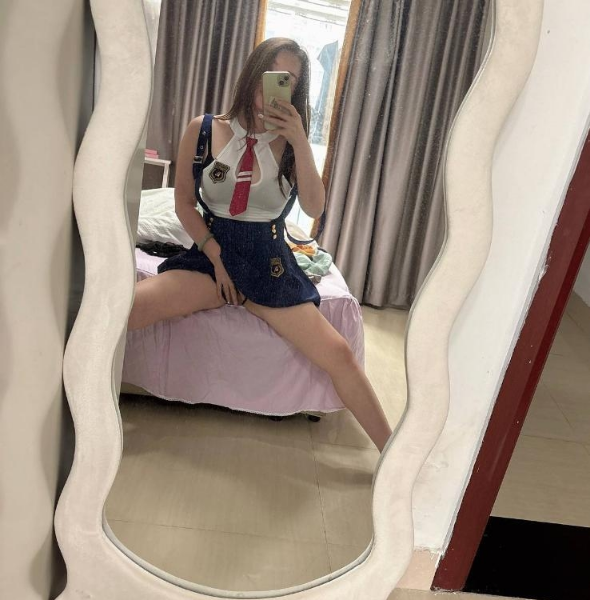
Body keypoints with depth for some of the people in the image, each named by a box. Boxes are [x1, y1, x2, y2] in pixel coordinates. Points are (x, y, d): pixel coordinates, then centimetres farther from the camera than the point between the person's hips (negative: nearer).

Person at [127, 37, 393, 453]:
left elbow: (314, 208, -9)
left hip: (270, 261, 0)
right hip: (212, 253, 0)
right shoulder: (204, 130, 1)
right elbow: (184, 202, 5)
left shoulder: (290, 142, 3)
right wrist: (216, 256, -6)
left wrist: (300, 141, -17)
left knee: (338, 354, -15)